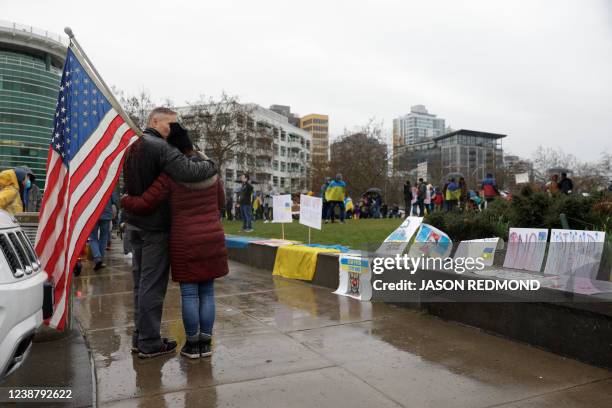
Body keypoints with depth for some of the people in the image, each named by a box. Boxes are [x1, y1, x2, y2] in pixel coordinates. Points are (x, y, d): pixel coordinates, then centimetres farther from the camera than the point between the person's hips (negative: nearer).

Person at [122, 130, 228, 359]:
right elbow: (221, 203, 16)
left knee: (189, 293, 6)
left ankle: (192, 345, 15)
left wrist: (125, 200, 11)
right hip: (212, 240, 4)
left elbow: (144, 204, -9)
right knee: (207, 292, 10)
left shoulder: (170, 176, -11)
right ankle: (205, 343, 18)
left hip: (186, 242, -4)